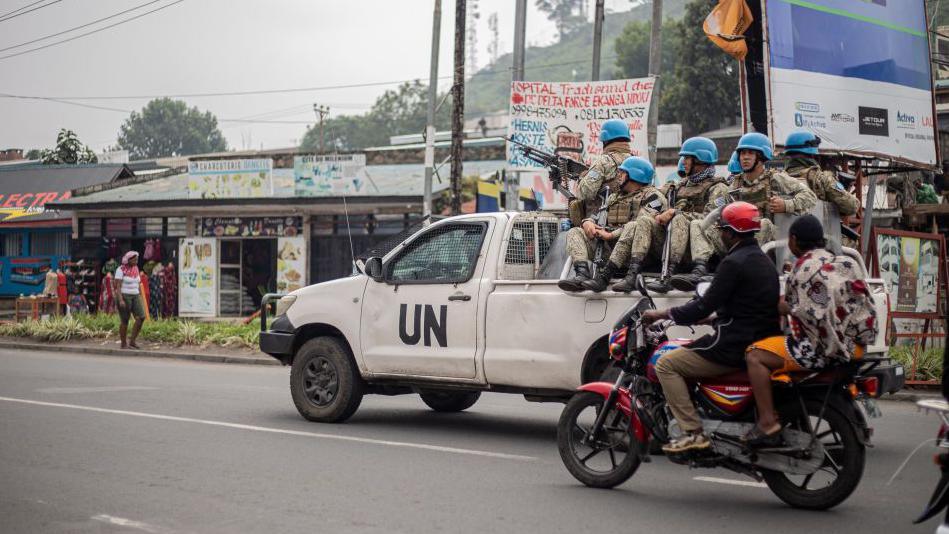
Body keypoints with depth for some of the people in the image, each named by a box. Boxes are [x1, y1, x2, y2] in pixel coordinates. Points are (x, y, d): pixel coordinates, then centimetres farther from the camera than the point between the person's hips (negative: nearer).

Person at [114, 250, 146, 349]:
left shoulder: (135, 269, 10)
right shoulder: (121, 270, -10)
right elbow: (117, 286, -15)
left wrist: (141, 300, 13)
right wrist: (120, 300, -24)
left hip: (135, 297, 6)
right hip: (124, 297, -6)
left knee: (141, 318, -9)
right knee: (125, 321, -1)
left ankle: (132, 341, -1)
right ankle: (124, 344, 11)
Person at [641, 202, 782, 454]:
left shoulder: (734, 263, -15)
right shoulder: (762, 260, 14)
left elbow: (706, 305, -17)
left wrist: (661, 314, -9)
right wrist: (710, 317, 26)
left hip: (735, 346, -10)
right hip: (762, 342, 10)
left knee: (666, 364, -5)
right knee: (689, 350, 31)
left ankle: (693, 432, -12)